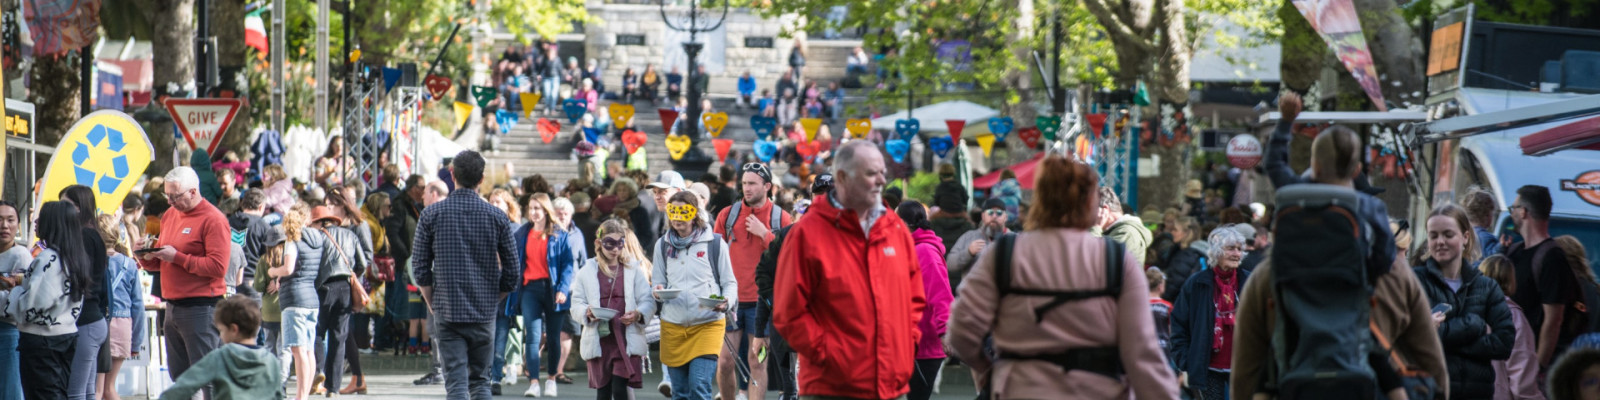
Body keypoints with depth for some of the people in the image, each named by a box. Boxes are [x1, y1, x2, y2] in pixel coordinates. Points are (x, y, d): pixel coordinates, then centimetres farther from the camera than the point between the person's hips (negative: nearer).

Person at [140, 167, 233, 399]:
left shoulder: (213, 219, -9)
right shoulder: (170, 215, 16)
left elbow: (217, 267, -18)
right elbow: (161, 263, 23)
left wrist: (177, 257, -17)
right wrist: (148, 257, 0)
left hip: (200, 308, -8)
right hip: (173, 307, 8)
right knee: (178, 378, 10)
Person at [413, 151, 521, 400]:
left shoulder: (431, 214, -1)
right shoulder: (496, 217, 0)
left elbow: (419, 267, 1)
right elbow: (511, 270, 2)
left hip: (447, 313, -1)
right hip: (484, 314, 1)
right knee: (480, 380, 12)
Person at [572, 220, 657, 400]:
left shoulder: (634, 269, 9)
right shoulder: (587, 271, 9)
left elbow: (648, 301, 4)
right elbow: (576, 304, 6)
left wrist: (638, 314, -17)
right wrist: (587, 312, -16)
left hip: (627, 340, -1)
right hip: (599, 339, 1)